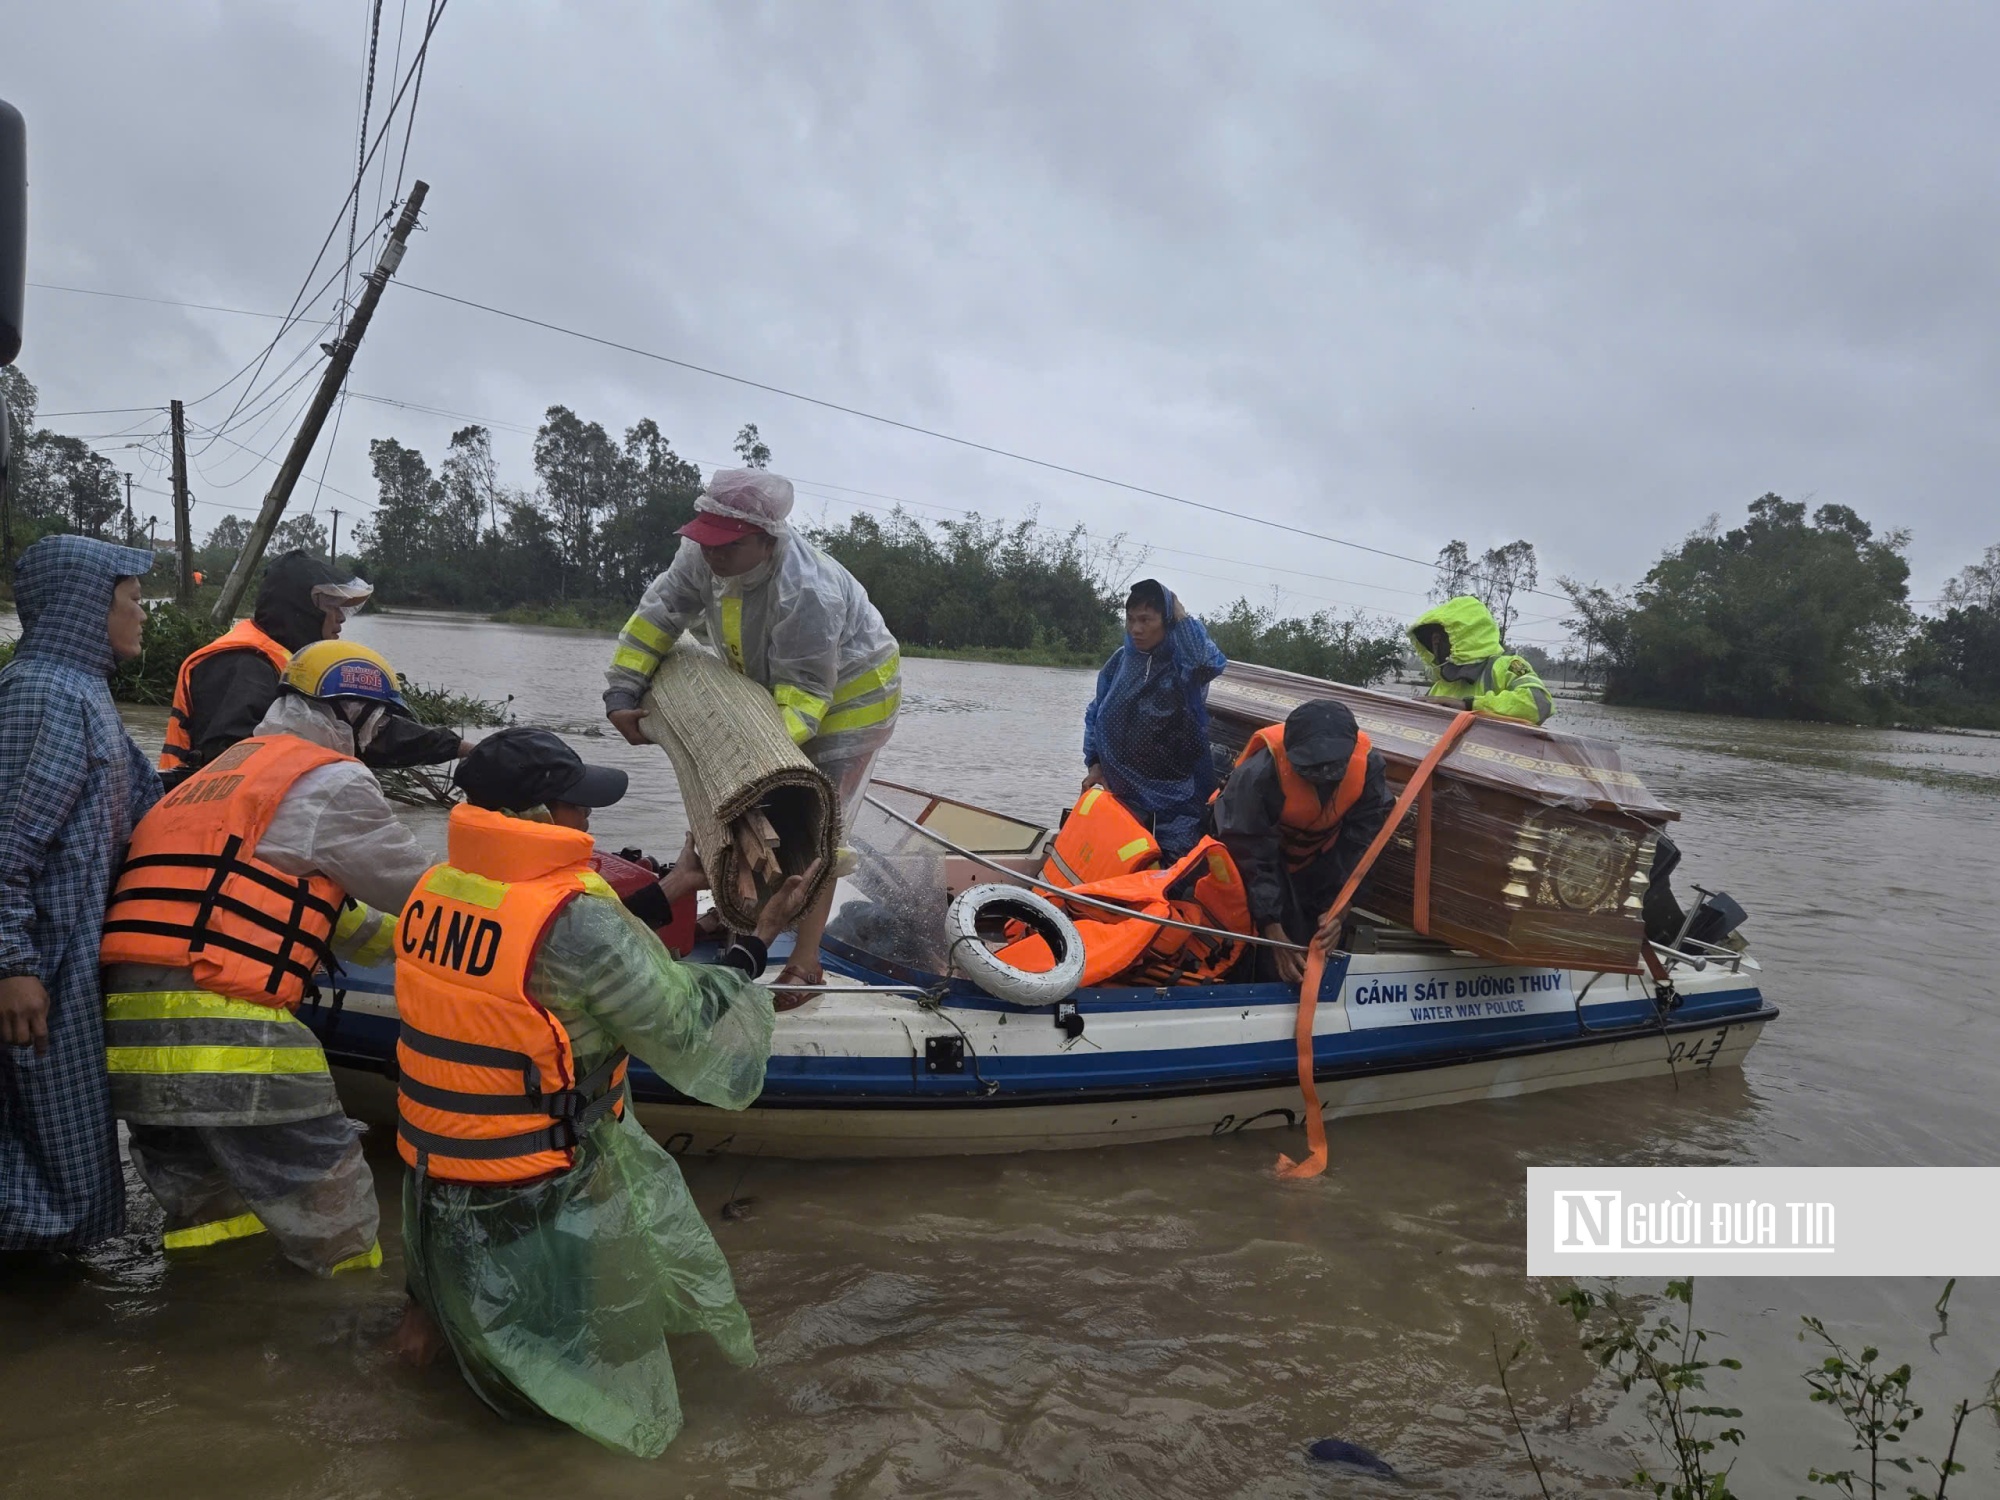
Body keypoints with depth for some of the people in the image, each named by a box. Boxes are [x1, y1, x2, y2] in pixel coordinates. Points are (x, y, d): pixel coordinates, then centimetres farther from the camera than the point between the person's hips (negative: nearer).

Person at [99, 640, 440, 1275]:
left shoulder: (223, 771, 26)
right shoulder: (330, 781, -2)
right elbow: (419, 891, 6)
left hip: (124, 1034, 10)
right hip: (225, 1039, -9)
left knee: (210, 1226, 22)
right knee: (335, 1232, 0)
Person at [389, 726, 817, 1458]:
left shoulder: (433, 890, -4)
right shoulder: (578, 920, -27)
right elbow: (689, 1034, -18)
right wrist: (758, 941, -6)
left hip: (434, 1181, 7)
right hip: (540, 1202, -7)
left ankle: (437, 1300, 17)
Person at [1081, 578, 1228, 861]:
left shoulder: (1184, 661, -7)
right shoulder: (1121, 660, 6)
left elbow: (1210, 663, -32)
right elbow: (1096, 714, 15)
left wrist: (1181, 615, -20)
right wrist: (1095, 763, 6)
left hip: (1176, 794, -4)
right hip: (1123, 790, 4)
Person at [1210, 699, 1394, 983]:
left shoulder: (1367, 764, -30)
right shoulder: (1258, 775, -41)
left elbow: (1360, 841, -21)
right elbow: (1252, 857, -33)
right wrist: (1276, 937, -34)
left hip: (1320, 853, 4)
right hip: (1263, 846, -3)